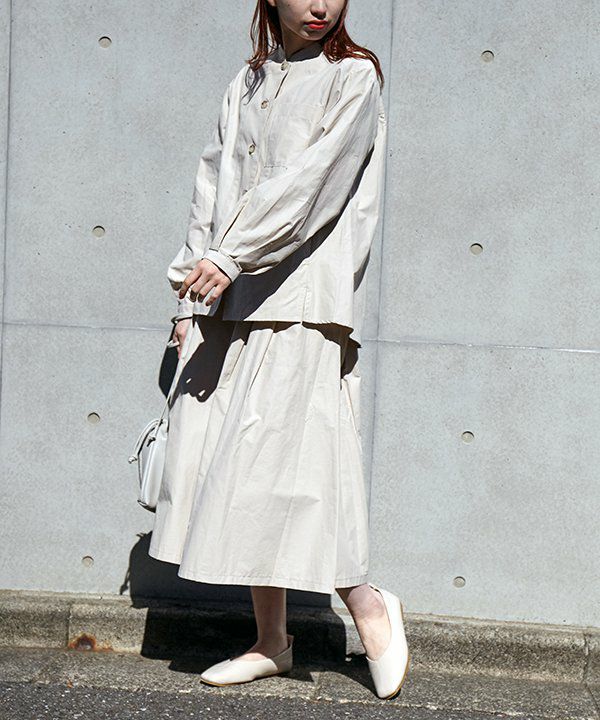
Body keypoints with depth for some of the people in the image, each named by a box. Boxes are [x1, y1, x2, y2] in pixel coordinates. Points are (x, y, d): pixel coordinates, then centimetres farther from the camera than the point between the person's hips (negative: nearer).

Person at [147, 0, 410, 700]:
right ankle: (270, 642, 13)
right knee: (239, 466, 3)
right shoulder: (248, 84, 18)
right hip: (230, 305, 6)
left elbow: (315, 177, -12)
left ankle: (366, 602, 9)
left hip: (302, 306, -5)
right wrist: (192, 298, 7)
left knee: (276, 465, -11)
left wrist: (231, 254, -20)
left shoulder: (354, 77, 2)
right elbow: (213, 189, 15)